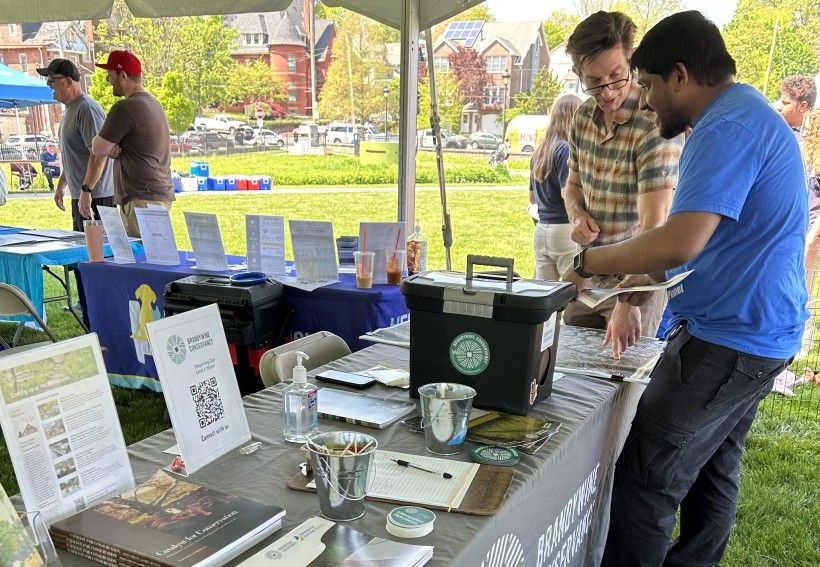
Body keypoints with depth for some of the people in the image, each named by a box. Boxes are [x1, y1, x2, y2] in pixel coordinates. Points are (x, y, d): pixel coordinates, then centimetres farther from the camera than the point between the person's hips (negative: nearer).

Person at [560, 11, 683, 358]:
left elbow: (653, 225, -28)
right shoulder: (583, 118, 1)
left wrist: (628, 301, -35)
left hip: (638, 278, -6)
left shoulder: (655, 125, -22)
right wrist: (577, 216, -5)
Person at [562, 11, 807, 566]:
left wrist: (590, 260, -18)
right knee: (714, 465, 20)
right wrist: (652, 280, 14)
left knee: (648, 476, -4)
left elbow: (681, 242, -32)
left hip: (727, 339, -11)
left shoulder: (727, 129, -20)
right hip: (760, 332, 11)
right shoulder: (754, 115, 15)